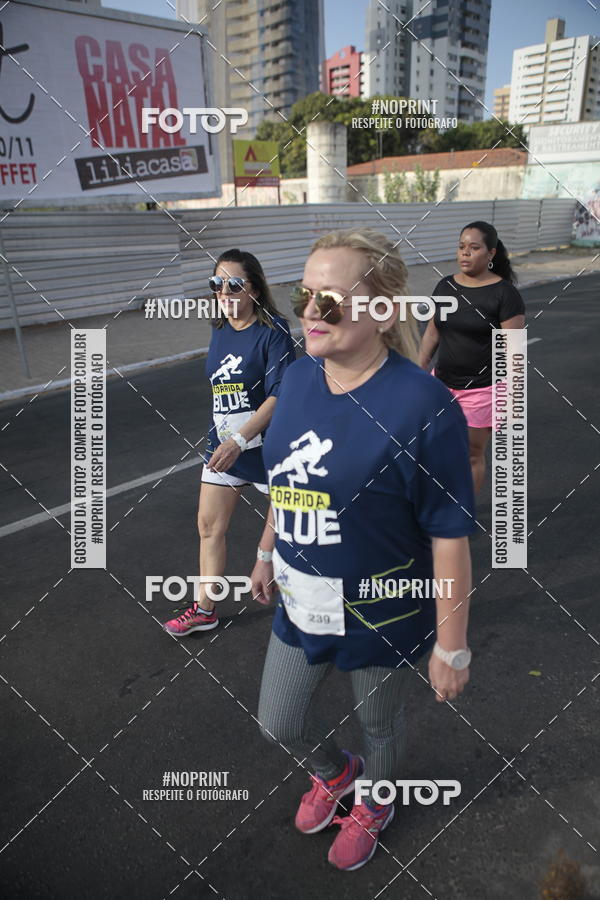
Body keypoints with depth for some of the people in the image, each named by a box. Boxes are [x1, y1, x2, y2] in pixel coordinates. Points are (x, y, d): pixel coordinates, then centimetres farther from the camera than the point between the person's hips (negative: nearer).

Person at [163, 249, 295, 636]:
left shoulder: (273, 331, -17)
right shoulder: (220, 331, 5)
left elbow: (279, 395, -24)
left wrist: (239, 441, -31)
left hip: (266, 444, -6)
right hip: (223, 442, 7)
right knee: (210, 525, 9)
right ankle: (205, 609, 24)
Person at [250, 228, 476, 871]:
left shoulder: (421, 406, -26)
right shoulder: (297, 378, -7)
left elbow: (450, 537, -20)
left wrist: (451, 646, -14)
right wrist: (266, 553, 17)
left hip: (383, 615, -5)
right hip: (302, 602, 6)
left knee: (377, 723, 23)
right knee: (278, 723, 21)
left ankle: (373, 806, 59)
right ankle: (334, 772, 57)